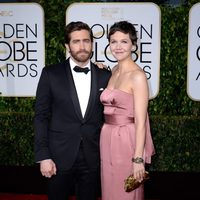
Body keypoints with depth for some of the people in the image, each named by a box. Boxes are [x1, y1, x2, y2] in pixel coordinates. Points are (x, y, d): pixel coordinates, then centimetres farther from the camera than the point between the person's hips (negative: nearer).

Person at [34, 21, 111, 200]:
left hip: (93, 159, 2)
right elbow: (41, 116, -3)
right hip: (59, 157, -1)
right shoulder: (51, 74, -3)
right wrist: (43, 156, -8)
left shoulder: (105, 76, 2)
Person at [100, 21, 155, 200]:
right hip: (108, 138, 7)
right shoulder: (114, 71, 9)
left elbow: (140, 121, -17)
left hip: (127, 140, -7)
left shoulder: (137, 75, -15)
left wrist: (138, 159, -19)